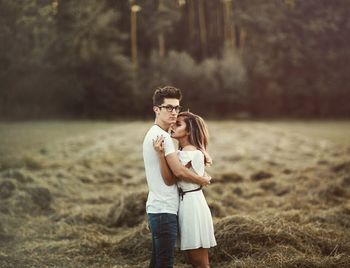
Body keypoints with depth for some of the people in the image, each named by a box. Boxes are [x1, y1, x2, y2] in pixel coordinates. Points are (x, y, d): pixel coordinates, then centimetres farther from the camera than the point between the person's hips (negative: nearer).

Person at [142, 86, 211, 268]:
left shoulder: (153, 134, 16)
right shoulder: (162, 136, -16)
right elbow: (179, 172, -19)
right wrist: (204, 180, -2)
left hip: (157, 208, 10)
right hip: (164, 210, -10)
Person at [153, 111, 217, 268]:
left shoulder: (190, 153, -18)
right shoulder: (183, 152, 12)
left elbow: (169, 178, -21)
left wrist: (161, 154, -28)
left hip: (192, 204, -10)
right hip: (187, 202, 10)